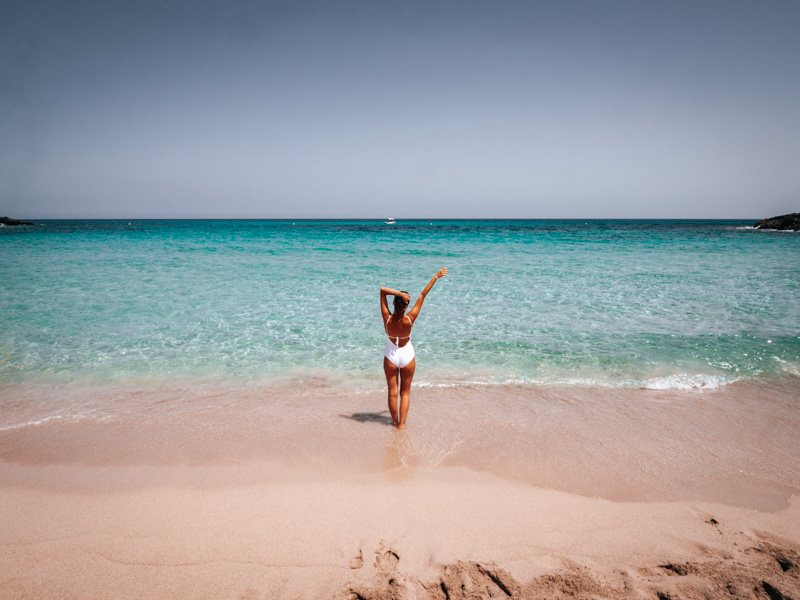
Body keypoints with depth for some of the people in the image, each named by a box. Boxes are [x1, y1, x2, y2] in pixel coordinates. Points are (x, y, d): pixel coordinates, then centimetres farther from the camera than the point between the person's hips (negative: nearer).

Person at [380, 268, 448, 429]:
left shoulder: (387, 319, -20)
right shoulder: (410, 319, -21)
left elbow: (382, 290, -19)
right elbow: (423, 295, -16)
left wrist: (398, 293, -31)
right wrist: (435, 277, -9)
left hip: (391, 357, 0)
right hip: (407, 357, 0)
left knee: (392, 392, 13)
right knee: (405, 392, 13)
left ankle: (395, 421, 24)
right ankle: (402, 423, 13)